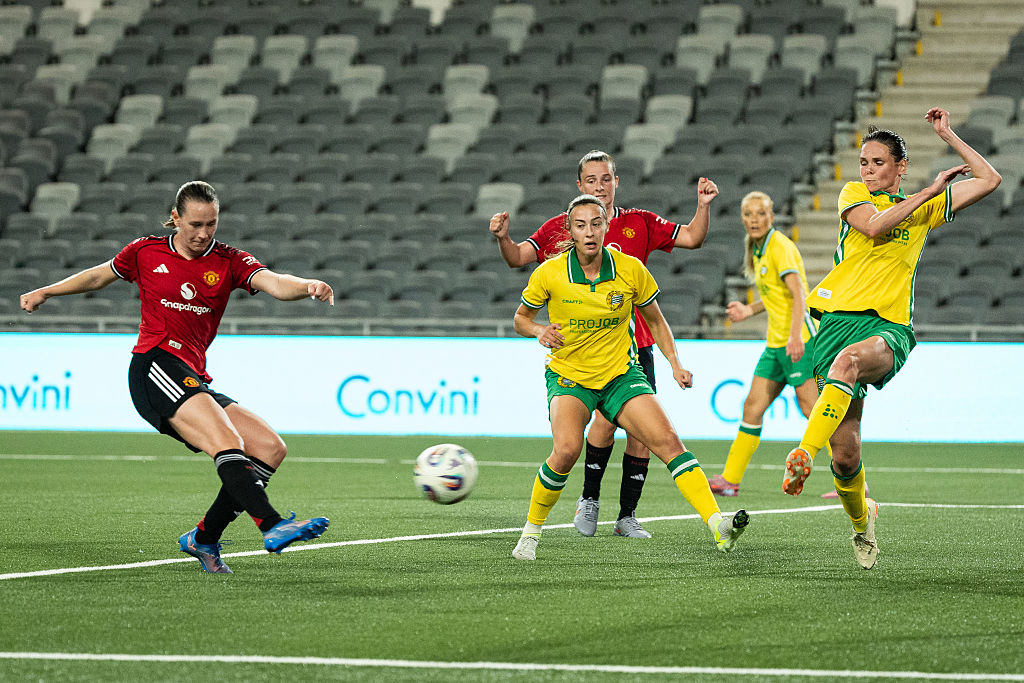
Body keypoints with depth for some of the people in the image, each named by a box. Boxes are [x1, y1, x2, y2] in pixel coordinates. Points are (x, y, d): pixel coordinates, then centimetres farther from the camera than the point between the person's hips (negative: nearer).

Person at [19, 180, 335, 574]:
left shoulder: (229, 262, 10)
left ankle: (204, 538, 1)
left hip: (193, 380, 5)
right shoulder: (146, 252, 8)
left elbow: (274, 283, -9)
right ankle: (272, 526, -46)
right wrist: (45, 292, 26)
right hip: (155, 366, -5)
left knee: (270, 448, -7)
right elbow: (99, 276, 27)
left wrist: (308, 287, -30)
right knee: (225, 439, -28)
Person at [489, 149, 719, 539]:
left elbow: (692, 238, 7)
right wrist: (503, 238, -22)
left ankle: (627, 516, 12)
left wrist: (704, 206, -10)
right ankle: (589, 500, 0)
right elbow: (518, 258, -2)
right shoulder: (561, 228, 3)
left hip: (636, 341, 3)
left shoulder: (639, 224, 9)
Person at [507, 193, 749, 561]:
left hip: (621, 374, 2)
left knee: (668, 441, -17)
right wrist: (540, 331, -16)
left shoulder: (630, 269, -8)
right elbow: (521, 318, 5)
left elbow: (655, 321, 8)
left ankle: (718, 524, -24)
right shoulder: (549, 273, -11)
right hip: (568, 376, -2)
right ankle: (531, 531, -5)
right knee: (567, 450, -27)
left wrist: (675, 364, -4)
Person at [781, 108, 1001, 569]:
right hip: (840, 315, 1)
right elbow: (872, 225, -7)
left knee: (849, 359, -40)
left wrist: (947, 135, 14)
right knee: (845, 452, -5)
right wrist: (929, 190, -4)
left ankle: (804, 456, -49)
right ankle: (861, 522, 23)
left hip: (890, 327, -1)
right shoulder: (854, 194, 15)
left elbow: (989, 180, 17)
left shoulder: (926, 207, 18)